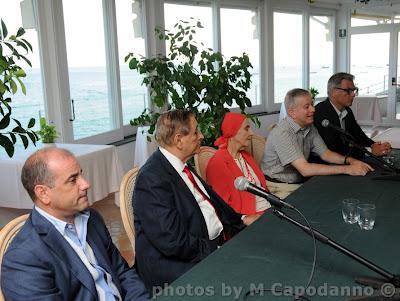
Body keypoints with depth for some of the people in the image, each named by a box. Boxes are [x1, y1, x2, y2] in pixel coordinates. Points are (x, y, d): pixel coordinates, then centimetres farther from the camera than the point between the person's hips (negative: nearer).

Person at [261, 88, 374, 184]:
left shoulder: (309, 128, 5)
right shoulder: (282, 133, -22)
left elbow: (325, 154, 8)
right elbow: (305, 169, -28)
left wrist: (350, 160, -12)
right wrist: (346, 169, -28)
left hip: (300, 182, 8)